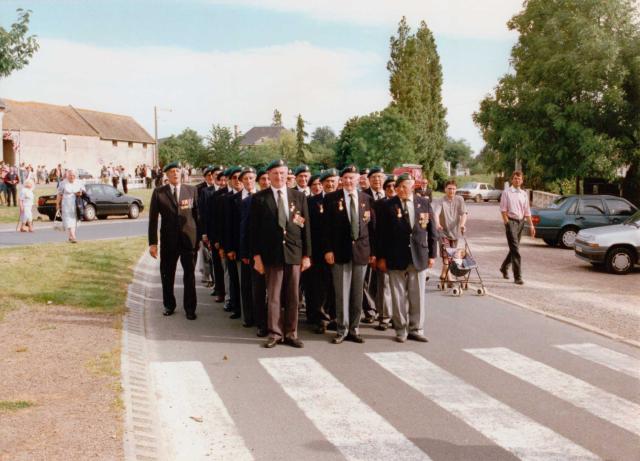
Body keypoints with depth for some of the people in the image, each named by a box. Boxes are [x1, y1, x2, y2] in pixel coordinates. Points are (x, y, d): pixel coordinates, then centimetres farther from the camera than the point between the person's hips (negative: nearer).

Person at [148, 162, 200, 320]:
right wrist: (152, 242, -4)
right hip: (168, 240, 0)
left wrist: (199, 237, 2)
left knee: (190, 274, 5)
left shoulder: (191, 190, 2)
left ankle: (190, 308, 15)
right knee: (167, 275, 10)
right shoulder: (158, 192, 0)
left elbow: (197, 214, 4)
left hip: (189, 239, 0)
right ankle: (169, 305, 27)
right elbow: (153, 219, 0)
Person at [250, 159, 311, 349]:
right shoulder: (259, 198, 1)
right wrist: (256, 255, -5)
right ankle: (275, 333, 13)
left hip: (294, 253, 2)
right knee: (273, 297, 3)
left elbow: (306, 226, 7)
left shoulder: (299, 196, 6)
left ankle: (291, 334, 17)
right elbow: (255, 229, 1)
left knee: (293, 297, 7)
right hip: (272, 253, -2)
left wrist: (307, 254, 3)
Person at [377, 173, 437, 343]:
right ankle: (401, 330, 16)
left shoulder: (424, 203, 5)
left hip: (419, 257, 2)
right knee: (398, 296, 4)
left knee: (418, 296, 7)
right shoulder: (389, 206, -2)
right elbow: (383, 233, 0)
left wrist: (432, 254, 5)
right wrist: (382, 257, -2)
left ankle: (416, 329, 18)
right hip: (396, 257, -2)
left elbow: (431, 230, 8)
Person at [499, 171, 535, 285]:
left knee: (514, 248, 16)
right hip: (511, 221, -6)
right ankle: (517, 277, -13)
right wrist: (507, 223, -14)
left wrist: (531, 225, 10)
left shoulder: (524, 194, 12)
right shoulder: (507, 192, -3)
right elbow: (503, 209, -6)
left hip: (521, 221, 6)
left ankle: (504, 267, 39)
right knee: (515, 249, -12)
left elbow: (527, 211, 14)